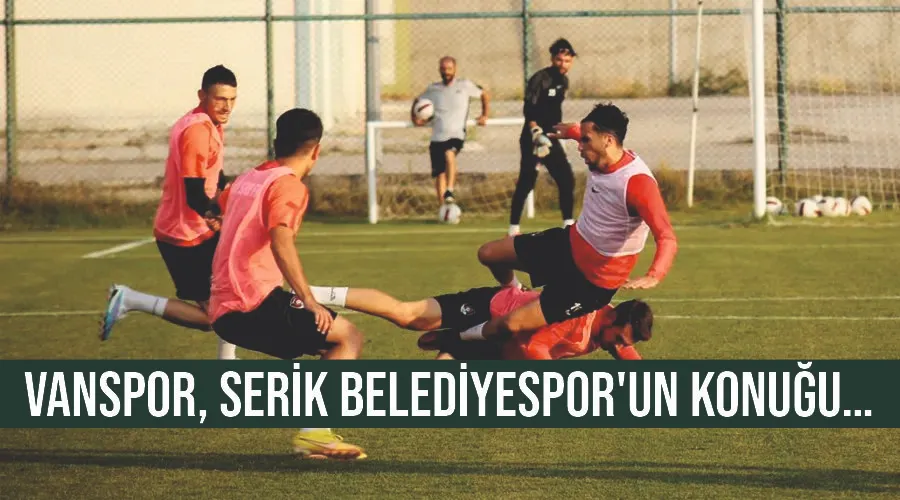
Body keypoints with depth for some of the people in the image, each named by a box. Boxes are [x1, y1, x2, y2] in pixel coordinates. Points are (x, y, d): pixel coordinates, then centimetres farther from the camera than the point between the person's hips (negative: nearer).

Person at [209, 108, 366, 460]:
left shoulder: (246, 180, 18)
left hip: (223, 312, 9)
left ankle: (313, 433, 7)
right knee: (349, 338, -6)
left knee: (328, 345, 20)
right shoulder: (289, 184, -8)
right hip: (256, 304, -9)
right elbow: (281, 240, -25)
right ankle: (313, 431, -19)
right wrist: (309, 301, -28)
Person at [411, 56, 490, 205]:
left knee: (449, 154, -36)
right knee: (439, 174, 3)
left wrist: (484, 115, 9)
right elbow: (417, 101, 25)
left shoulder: (465, 85, 3)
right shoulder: (433, 89, 9)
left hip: (456, 135, -3)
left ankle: (450, 191, -33)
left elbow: (485, 95, 17)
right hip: (437, 137, 3)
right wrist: (414, 118, 9)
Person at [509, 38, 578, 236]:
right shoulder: (540, 79, -14)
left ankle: (568, 224, 9)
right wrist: (536, 132, -34)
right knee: (526, 183, -8)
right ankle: (514, 228, -2)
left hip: (551, 139, 8)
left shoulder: (563, 81, 12)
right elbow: (528, 110, -23)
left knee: (566, 180, 3)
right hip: (532, 139, -8)